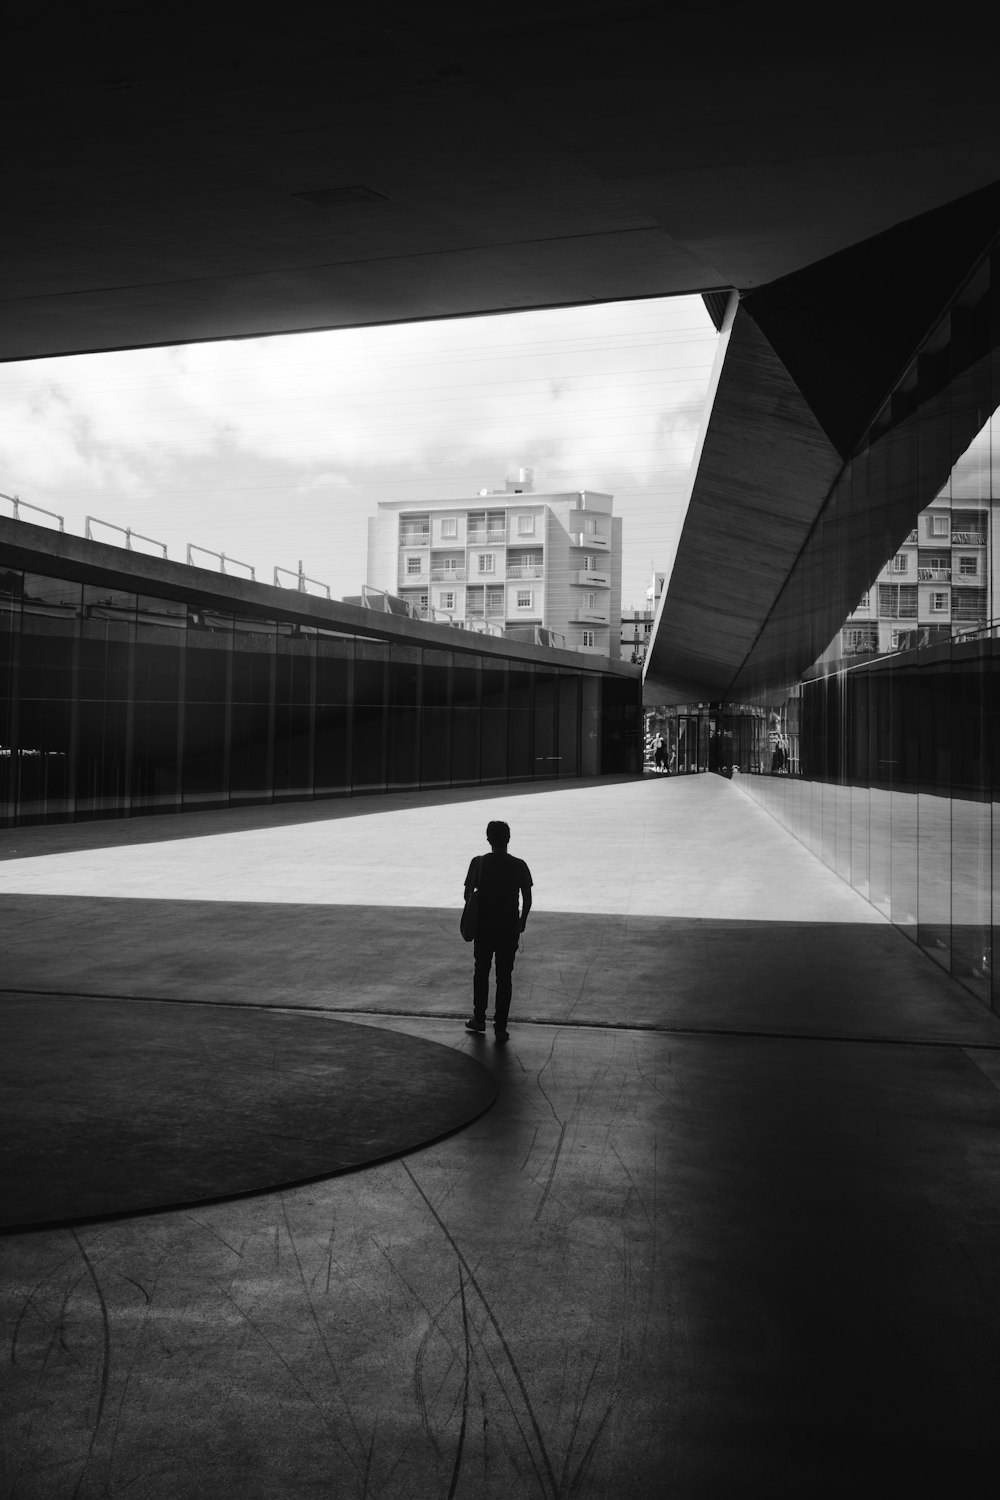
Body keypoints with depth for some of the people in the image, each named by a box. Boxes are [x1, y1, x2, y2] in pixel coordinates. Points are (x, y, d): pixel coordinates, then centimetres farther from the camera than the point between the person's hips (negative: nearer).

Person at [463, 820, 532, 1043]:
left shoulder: (479, 863, -7)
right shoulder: (519, 866, -6)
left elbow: (468, 894, -4)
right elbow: (527, 899, -3)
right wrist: (522, 921, 13)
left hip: (483, 926, 0)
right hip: (509, 928, 0)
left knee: (481, 972, 18)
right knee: (504, 977, 6)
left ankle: (479, 1019, 25)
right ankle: (500, 1027, 6)